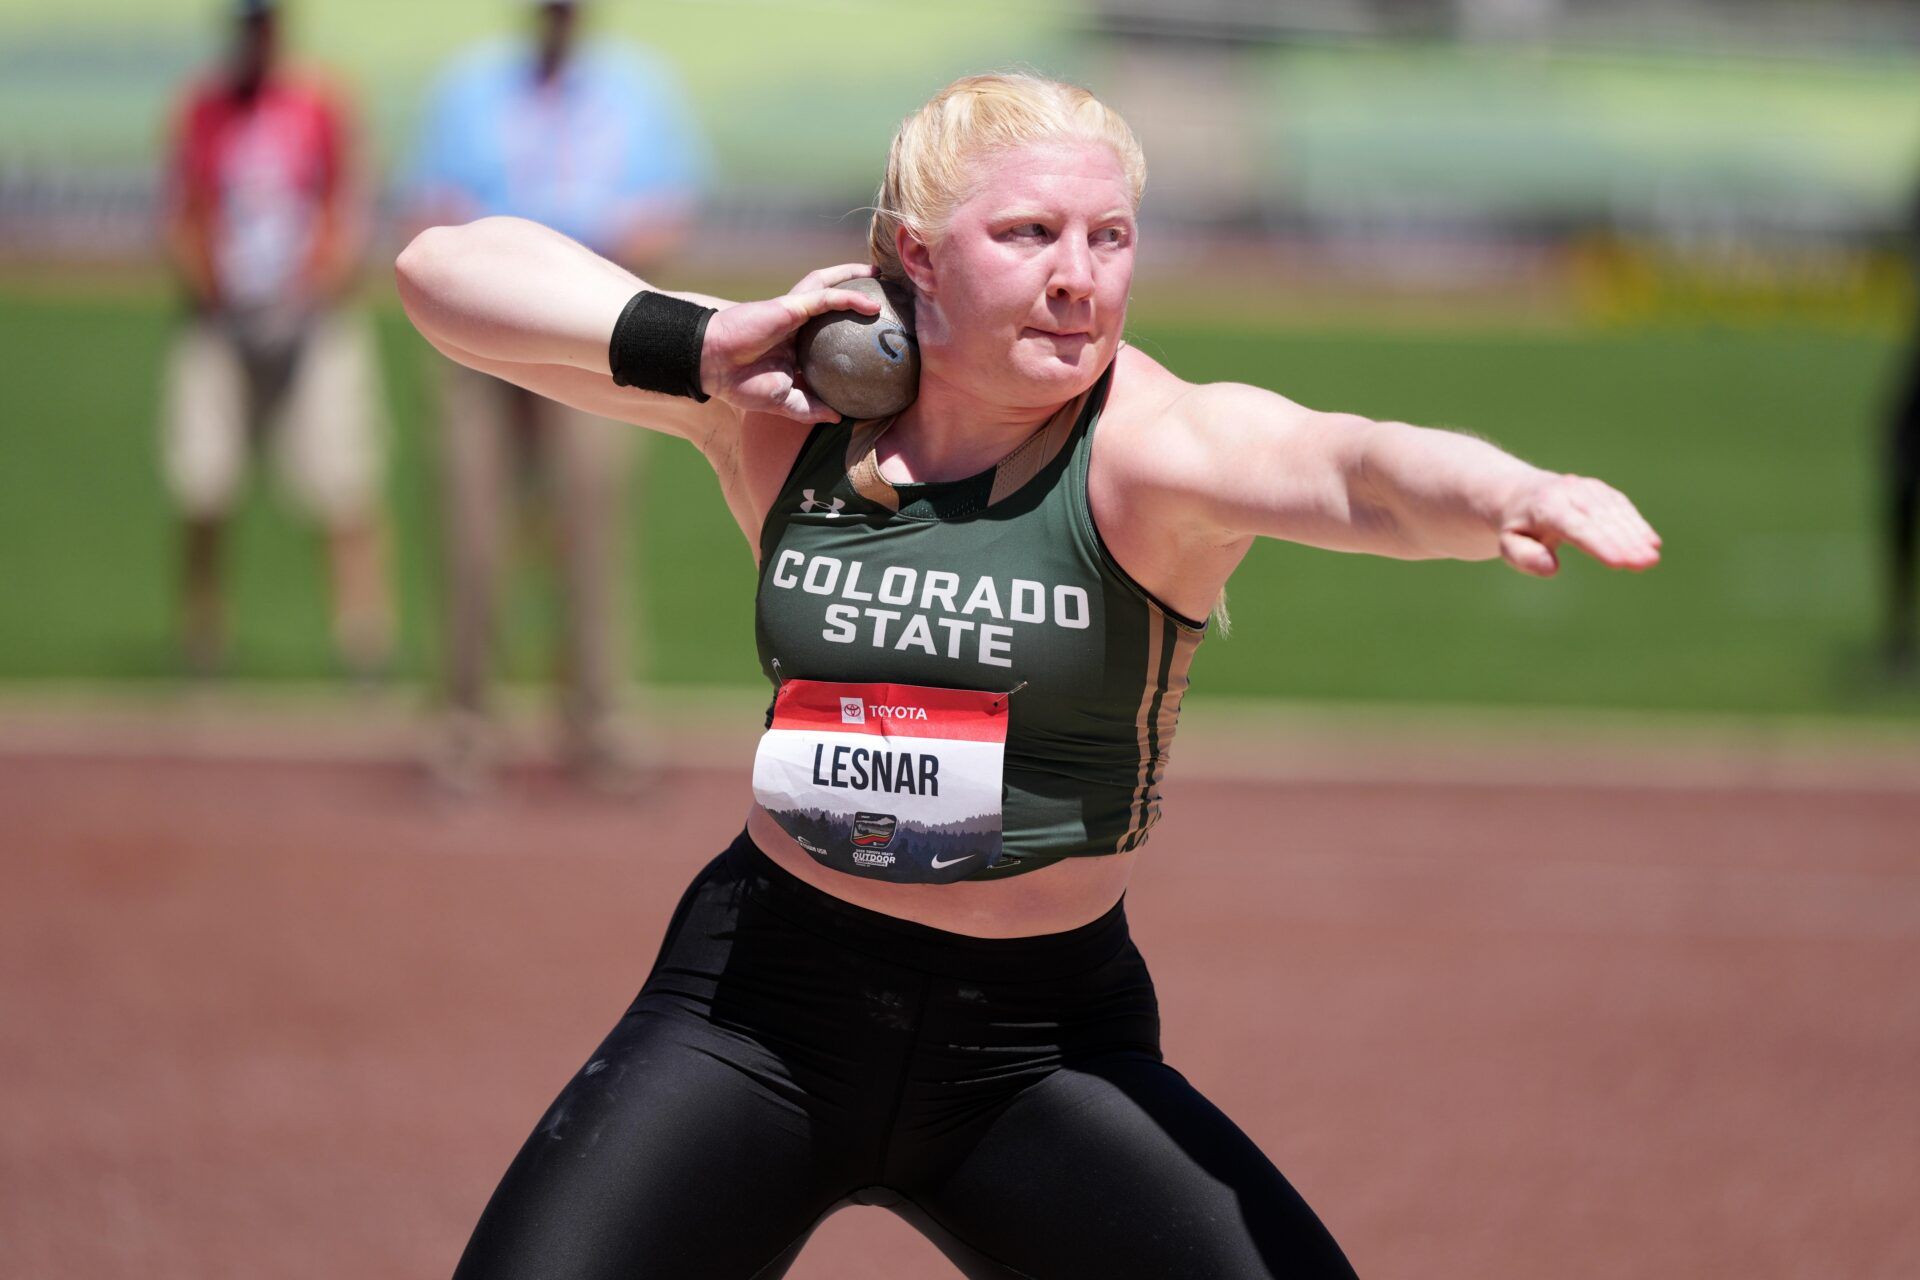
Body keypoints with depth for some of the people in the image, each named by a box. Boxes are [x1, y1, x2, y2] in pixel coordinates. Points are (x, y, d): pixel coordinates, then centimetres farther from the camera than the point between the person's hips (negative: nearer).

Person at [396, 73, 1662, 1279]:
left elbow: (1358, 468, -37)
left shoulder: (1151, 445, -15)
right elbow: (447, 269, -1)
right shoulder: (785, 402, -5)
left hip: (1044, 1045, -1)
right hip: (760, 1009, 1)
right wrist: (698, 347, -16)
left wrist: (1515, 498, -59)